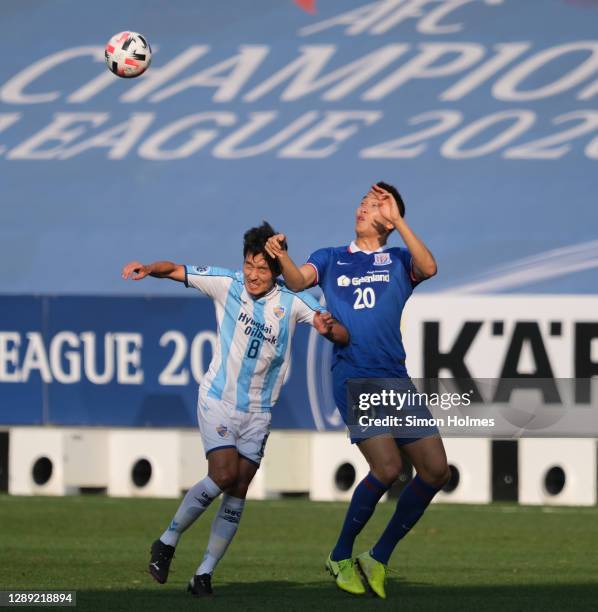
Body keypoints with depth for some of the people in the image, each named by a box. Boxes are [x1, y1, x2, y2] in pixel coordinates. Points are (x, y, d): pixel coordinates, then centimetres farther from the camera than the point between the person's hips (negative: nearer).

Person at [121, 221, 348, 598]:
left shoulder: (292, 303, -5)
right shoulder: (227, 284, -7)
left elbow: (343, 337, -8)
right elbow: (176, 271, -2)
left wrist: (328, 327, -31)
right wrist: (149, 269, -23)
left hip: (258, 411, 2)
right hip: (218, 400, -2)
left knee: (238, 490, -1)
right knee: (224, 475, -18)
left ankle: (205, 573, 6)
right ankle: (168, 542, 0)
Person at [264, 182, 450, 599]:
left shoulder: (398, 260, 14)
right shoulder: (331, 259, 14)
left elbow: (428, 268, -8)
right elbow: (298, 281, -5)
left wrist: (398, 221, -13)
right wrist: (281, 256, -25)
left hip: (396, 379, 3)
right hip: (354, 378, -3)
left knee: (435, 471, -3)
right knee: (387, 468, -21)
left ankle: (379, 558, 11)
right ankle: (341, 556, -2)